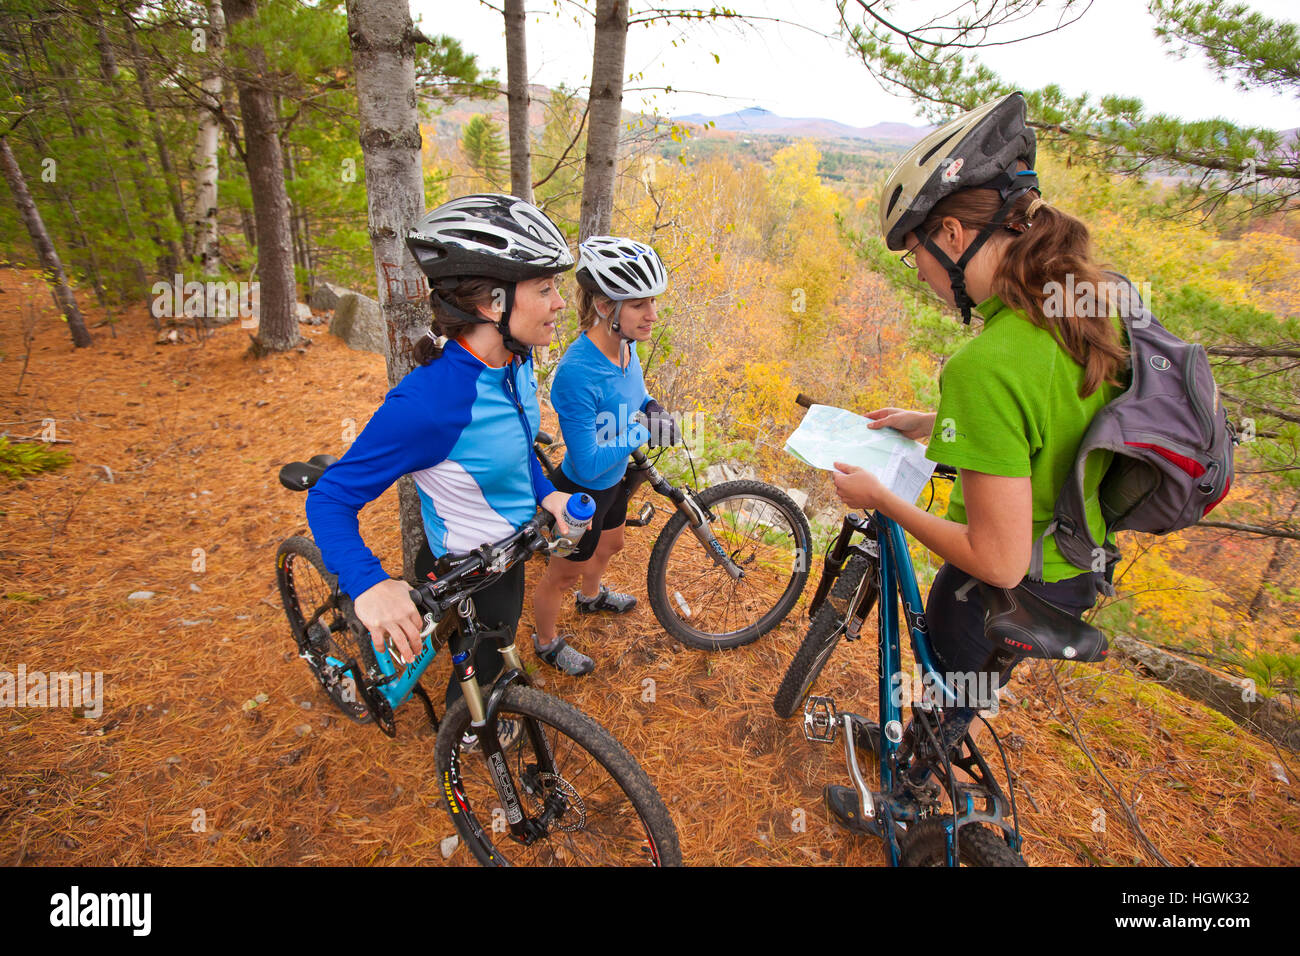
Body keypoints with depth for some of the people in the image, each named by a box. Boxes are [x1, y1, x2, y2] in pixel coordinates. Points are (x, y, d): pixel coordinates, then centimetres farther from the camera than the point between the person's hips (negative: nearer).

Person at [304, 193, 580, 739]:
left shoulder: (515, 360, -13)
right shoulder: (428, 401, -38)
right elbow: (329, 499, -30)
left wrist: (545, 492, -8)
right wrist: (368, 585, -46)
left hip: (508, 544, 8)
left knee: (500, 637, 35)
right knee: (484, 661, 22)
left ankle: (487, 698, 67)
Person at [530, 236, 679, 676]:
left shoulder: (625, 346, -11)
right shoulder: (577, 373, -37)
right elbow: (589, 464, -32)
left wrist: (652, 407, -10)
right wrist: (642, 433, -25)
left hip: (614, 479, 8)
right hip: (582, 493, -8)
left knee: (610, 545, 33)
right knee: (564, 574, 17)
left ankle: (591, 596, 65)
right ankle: (547, 642, 45)